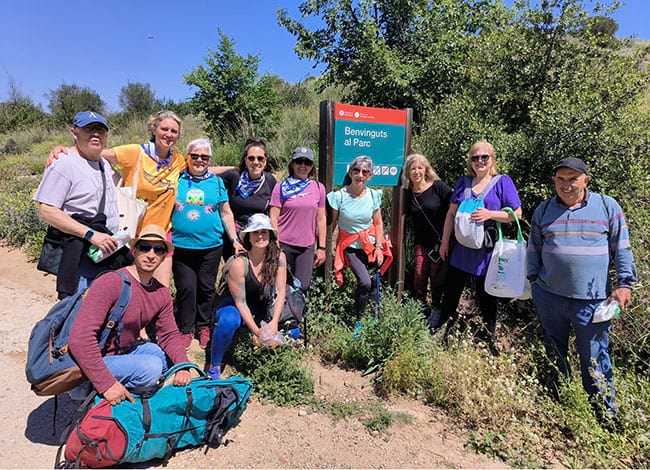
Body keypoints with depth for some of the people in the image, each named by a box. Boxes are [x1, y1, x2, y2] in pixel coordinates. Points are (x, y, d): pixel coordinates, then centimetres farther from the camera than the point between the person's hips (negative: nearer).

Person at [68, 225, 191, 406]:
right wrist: (107, 384, -31)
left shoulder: (162, 293, 0)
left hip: (127, 351, 8)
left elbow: (170, 335, 5)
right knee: (151, 367, -27)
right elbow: (80, 338, -30)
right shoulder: (111, 283, -24)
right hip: (99, 360, -8)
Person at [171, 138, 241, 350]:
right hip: (181, 245, -1)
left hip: (211, 245, 1)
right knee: (186, 288, 1)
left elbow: (225, 213, 11)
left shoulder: (216, 181, 8)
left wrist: (235, 240, 7)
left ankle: (203, 327, 26)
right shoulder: (176, 179, 5)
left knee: (206, 288, 9)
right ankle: (186, 329, 19)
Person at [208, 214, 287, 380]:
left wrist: (274, 322, -23)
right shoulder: (239, 263, -25)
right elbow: (240, 303, -22)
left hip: (263, 310, 5)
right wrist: (256, 331, -27)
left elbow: (281, 292, -12)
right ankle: (214, 367, -17)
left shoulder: (279, 257, -14)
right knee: (229, 321, -38)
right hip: (235, 307, -4)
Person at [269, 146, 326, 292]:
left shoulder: (319, 188, 7)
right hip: (284, 245, -2)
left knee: (303, 287, 0)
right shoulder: (281, 187, 0)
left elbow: (321, 220, 8)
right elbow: (273, 218, -3)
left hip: (307, 247, 2)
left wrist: (322, 248, 6)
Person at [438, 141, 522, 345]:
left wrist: (490, 214, -20)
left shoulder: (503, 181, -2)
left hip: (487, 251, -3)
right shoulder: (463, 183, 10)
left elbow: (516, 214, -6)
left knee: (486, 297, 10)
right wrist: (445, 241, 8)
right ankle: (442, 326, 25)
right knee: (450, 292, 9)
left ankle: (488, 337, 28)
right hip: (461, 249, 4)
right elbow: (451, 214, 11)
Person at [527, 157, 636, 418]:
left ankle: (606, 412, 20)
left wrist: (624, 283, -3)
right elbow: (534, 249, 13)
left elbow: (622, 248, 3)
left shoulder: (607, 206, 1)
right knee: (554, 354, 16)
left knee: (594, 358, 3)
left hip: (591, 300, -2)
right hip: (548, 296, 3)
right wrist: (534, 280, 9)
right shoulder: (543, 210, 7)